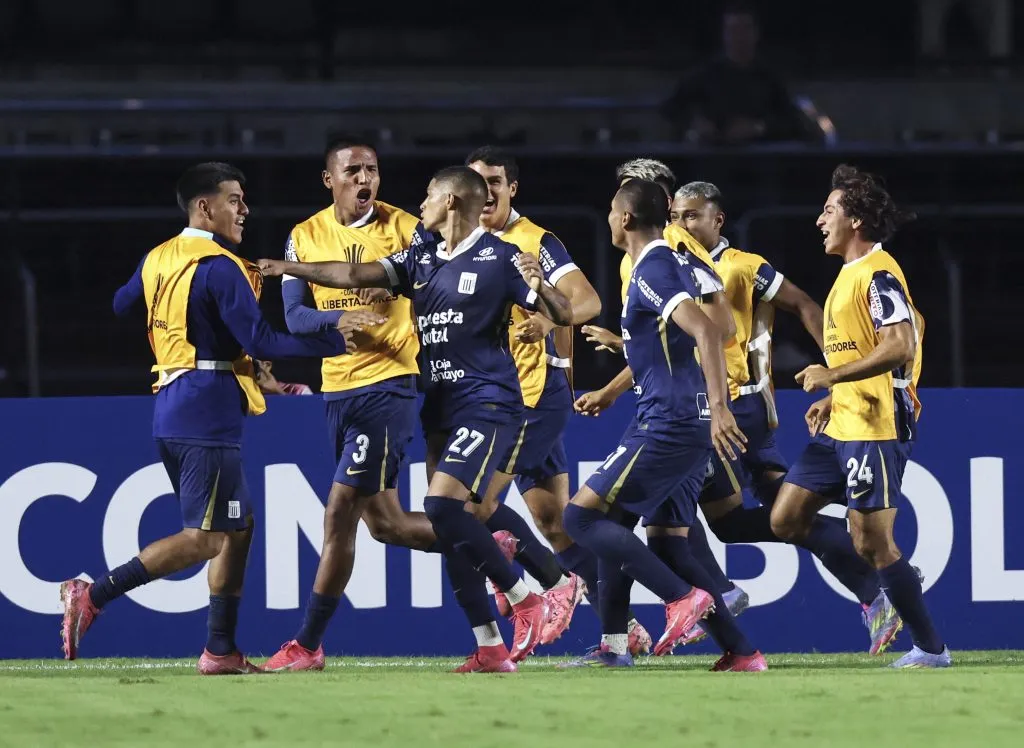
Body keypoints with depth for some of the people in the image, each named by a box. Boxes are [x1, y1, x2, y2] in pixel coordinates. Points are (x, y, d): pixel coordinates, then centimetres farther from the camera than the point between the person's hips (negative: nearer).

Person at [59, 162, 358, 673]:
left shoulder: (158, 260, 12)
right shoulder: (220, 268, -13)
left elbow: (121, 305, 30)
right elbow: (259, 341, -19)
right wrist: (333, 340, -16)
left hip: (171, 410, 9)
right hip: (207, 415, -9)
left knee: (237, 527, 14)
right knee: (202, 539, -9)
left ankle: (221, 651, 12)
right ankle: (94, 595, -16)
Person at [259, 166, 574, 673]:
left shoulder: (499, 258, -7)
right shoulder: (421, 259, 12)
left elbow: (562, 315, -8)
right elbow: (356, 276, 10)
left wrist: (540, 288, -29)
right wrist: (288, 269, 5)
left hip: (487, 404, -7)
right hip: (440, 408, 7)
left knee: (443, 504, -23)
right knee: (447, 519, 1)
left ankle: (524, 600, -9)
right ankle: (489, 649, 5)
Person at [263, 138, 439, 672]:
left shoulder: (406, 230, -4)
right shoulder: (305, 237, 6)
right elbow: (294, 317, -1)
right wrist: (340, 318, -19)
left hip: (388, 384, -6)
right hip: (337, 387, 6)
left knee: (341, 513, -9)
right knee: (383, 522, 11)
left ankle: (307, 645, -3)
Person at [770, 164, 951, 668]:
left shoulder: (878, 275, -14)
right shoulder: (850, 274, 17)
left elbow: (899, 347, -25)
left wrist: (830, 376, -20)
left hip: (875, 428, -10)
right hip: (841, 428, 10)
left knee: (871, 543, -9)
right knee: (786, 520, 6)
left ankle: (931, 649, 0)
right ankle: (886, 580, 16)